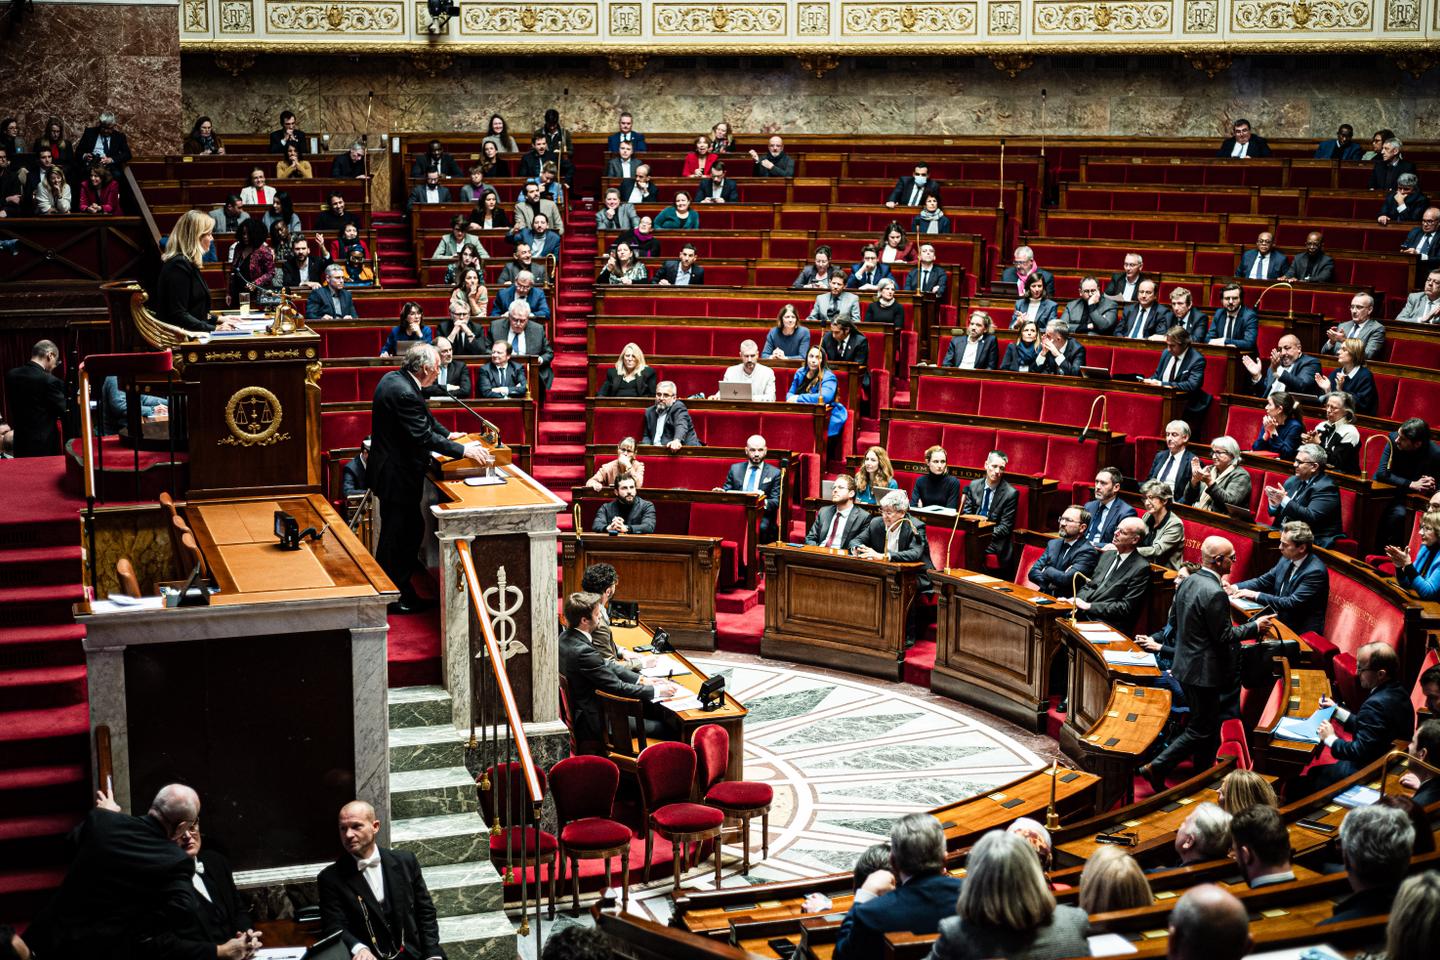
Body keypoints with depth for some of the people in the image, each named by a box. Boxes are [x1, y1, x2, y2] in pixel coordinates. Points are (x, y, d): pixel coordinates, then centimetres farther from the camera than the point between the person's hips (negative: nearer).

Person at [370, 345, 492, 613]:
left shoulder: (394, 379, 6)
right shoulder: (404, 393, -26)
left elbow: (424, 418, 19)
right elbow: (424, 436, -26)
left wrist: (448, 434, 16)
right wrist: (464, 450, -21)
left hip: (393, 468, 10)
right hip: (397, 475, -10)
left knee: (412, 529, 16)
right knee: (396, 536, 1)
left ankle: (403, 589, 25)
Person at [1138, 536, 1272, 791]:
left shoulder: (1187, 582, 4)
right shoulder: (1214, 593, -24)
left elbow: (1173, 622, 12)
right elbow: (1224, 636, -19)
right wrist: (1255, 627, -7)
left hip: (1185, 663, 10)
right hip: (1203, 671, -10)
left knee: (1209, 725, 21)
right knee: (1201, 729, 2)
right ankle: (1156, 768, 0)